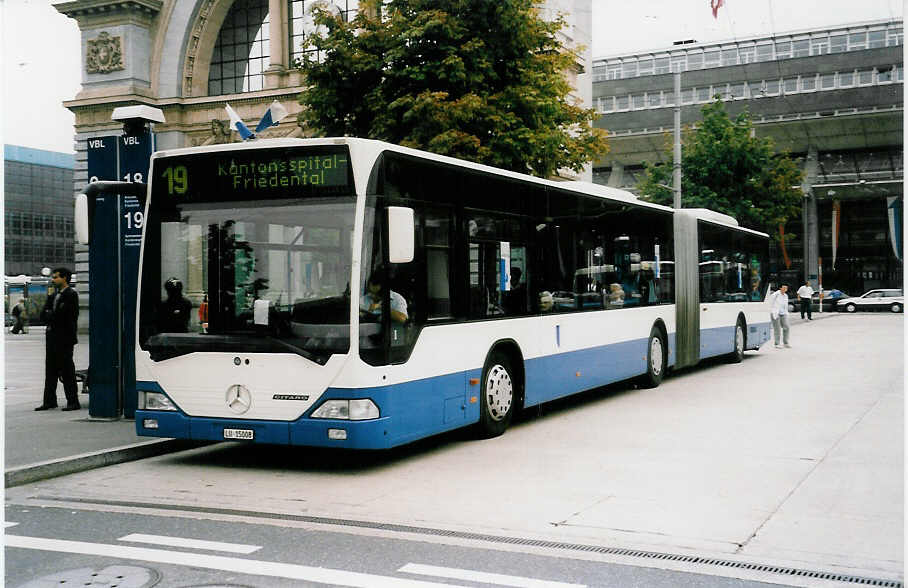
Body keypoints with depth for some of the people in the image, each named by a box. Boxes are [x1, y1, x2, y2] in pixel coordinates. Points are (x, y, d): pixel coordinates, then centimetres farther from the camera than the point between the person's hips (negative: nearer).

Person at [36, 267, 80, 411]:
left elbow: (62, 315, -16)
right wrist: (53, 315, -7)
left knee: (67, 370, -5)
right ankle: (49, 401, 16)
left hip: (64, 338, -8)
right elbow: (43, 314, 11)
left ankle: (73, 402, 0)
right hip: (52, 337, 8)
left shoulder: (71, 295, -8)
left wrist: (50, 315, -5)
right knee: (51, 369, 10)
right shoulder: (53, 295, 17)